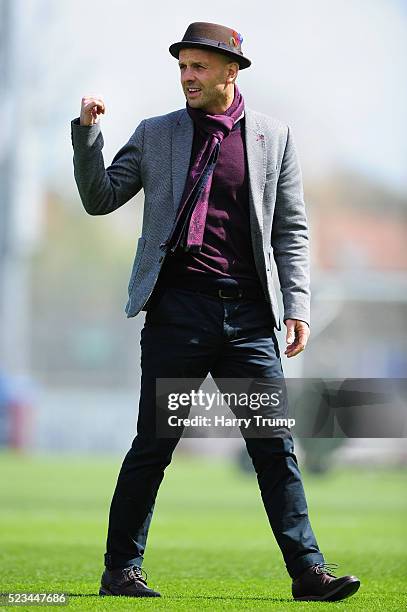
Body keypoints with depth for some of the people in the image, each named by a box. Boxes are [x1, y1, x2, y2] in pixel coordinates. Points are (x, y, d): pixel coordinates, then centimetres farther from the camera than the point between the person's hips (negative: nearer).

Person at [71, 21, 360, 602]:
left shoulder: (273, 136, 11)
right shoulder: (155, 135, 10)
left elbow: (291, 230, 11)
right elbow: (99, 199, 10)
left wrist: (298, 306, 1)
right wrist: (87, 133, -5)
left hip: (248, 314, 1)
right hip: (179, 308, -1)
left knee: (275, 443, -1)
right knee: (154, 444, 1)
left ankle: (308, 571, 0)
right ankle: (121, 570, 10)